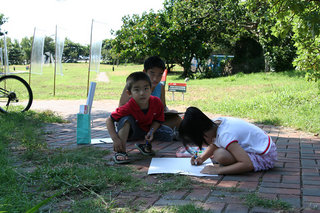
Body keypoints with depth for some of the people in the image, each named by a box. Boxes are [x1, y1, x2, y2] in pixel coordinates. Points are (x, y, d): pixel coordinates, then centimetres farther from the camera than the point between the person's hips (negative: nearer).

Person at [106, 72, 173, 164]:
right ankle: (120, 152, -27)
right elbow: (109, 120, -25)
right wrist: (115, 139, -35)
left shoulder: (157, 102, -22)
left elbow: (158, 120, -6)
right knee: (126, 119, -34)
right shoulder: (128, 108, -31)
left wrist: (151, 132, -25)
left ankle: (145, 145, 5)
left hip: (148, 129, 4)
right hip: (130, 132, -3)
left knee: (169, 134, -16)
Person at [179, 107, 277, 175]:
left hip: (265, 157, -9)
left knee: (220, 155, -29)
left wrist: (218, 170, -31)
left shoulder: (225, 136, -29)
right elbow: (214, 144, 20)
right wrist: (202, 158, 4)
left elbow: (247, 164, -36)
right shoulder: (216, 123, -3)